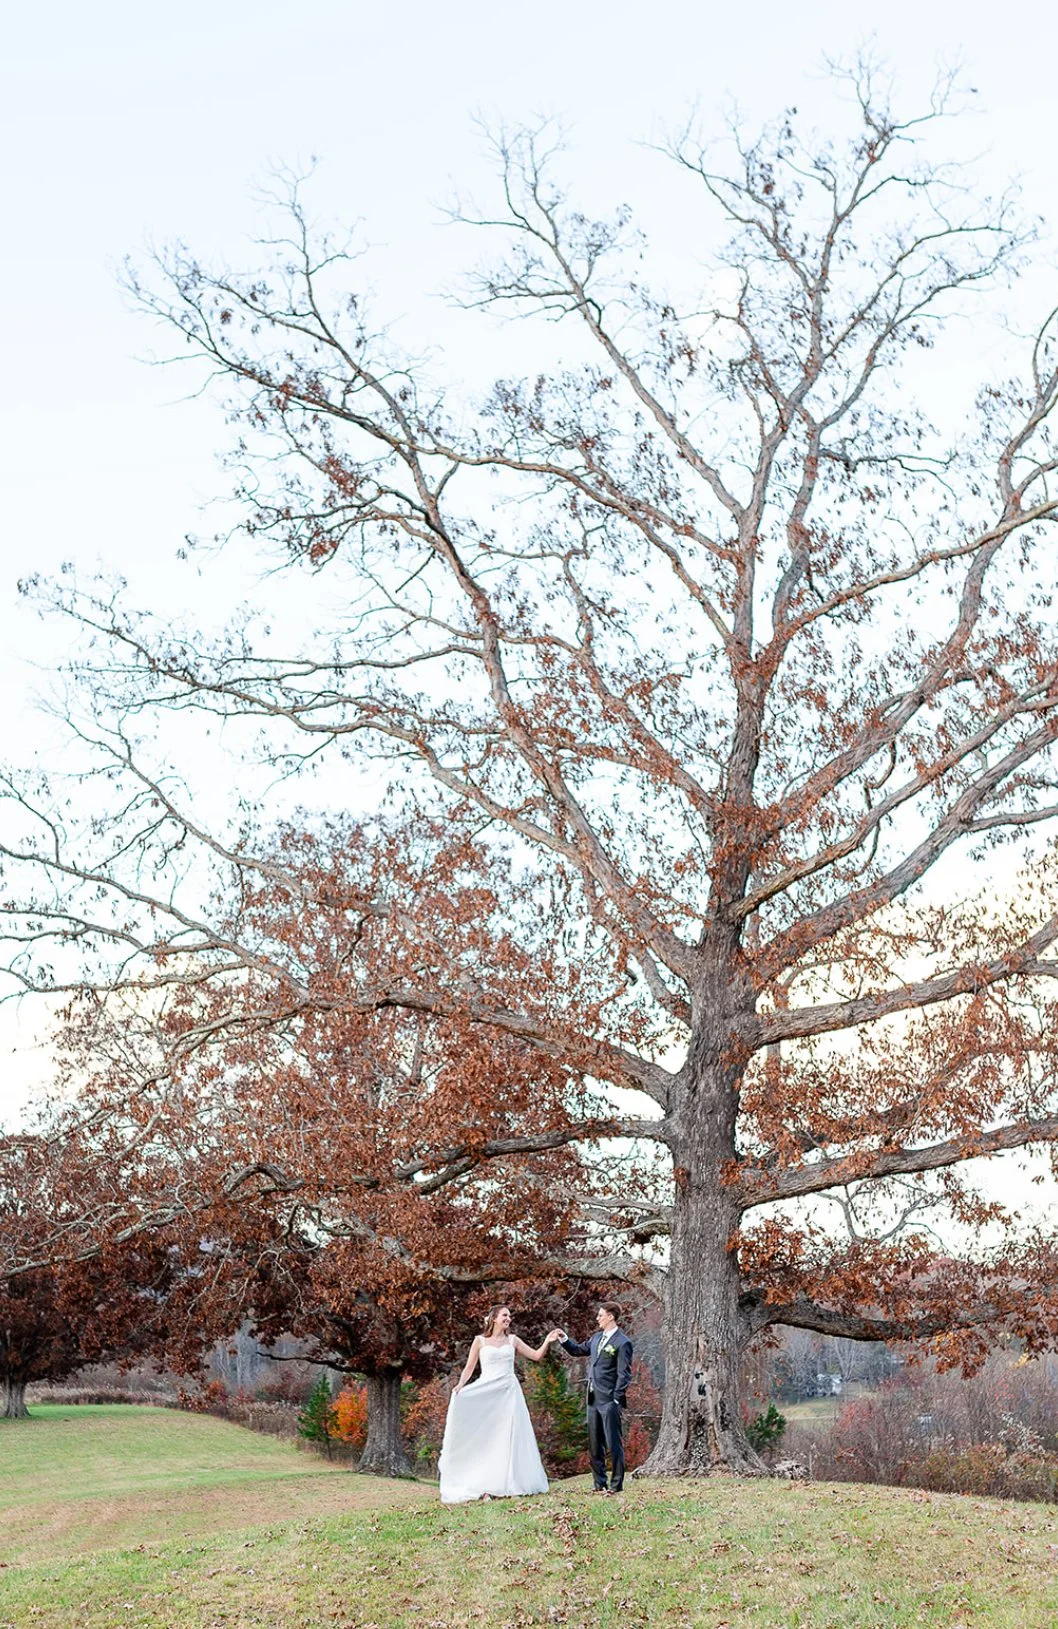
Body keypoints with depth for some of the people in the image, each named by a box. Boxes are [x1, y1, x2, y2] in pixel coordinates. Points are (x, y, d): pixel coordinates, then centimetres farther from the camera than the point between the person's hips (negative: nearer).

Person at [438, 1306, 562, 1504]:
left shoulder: (512, 1340, 9)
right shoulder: (480, 1341, 2)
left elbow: (536, 1356, 8)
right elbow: (469, 1367, 1)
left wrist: (547, 1342, -7)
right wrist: (460, 1385, -15)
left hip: (509, 1393, 3)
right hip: (487, 1393, -3)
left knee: (509, 1439, 3)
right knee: (486, 1439, -2)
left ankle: (510, 1486, 7)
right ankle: (486, 1487, -2)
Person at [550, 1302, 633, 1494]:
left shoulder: (622, 1343, -11)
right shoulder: (596, 1338, 12)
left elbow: (624, 1374, -13)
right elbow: (578, 1350, 25)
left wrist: (616, 1400, -15)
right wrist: (564, 1339, 9)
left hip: (609, 1400, -8)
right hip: (593, 1399, 8)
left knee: (614, 1444, -1)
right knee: (594, 1445, 12)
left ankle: (616, 1484, 7)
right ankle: (599, 1483, 21)